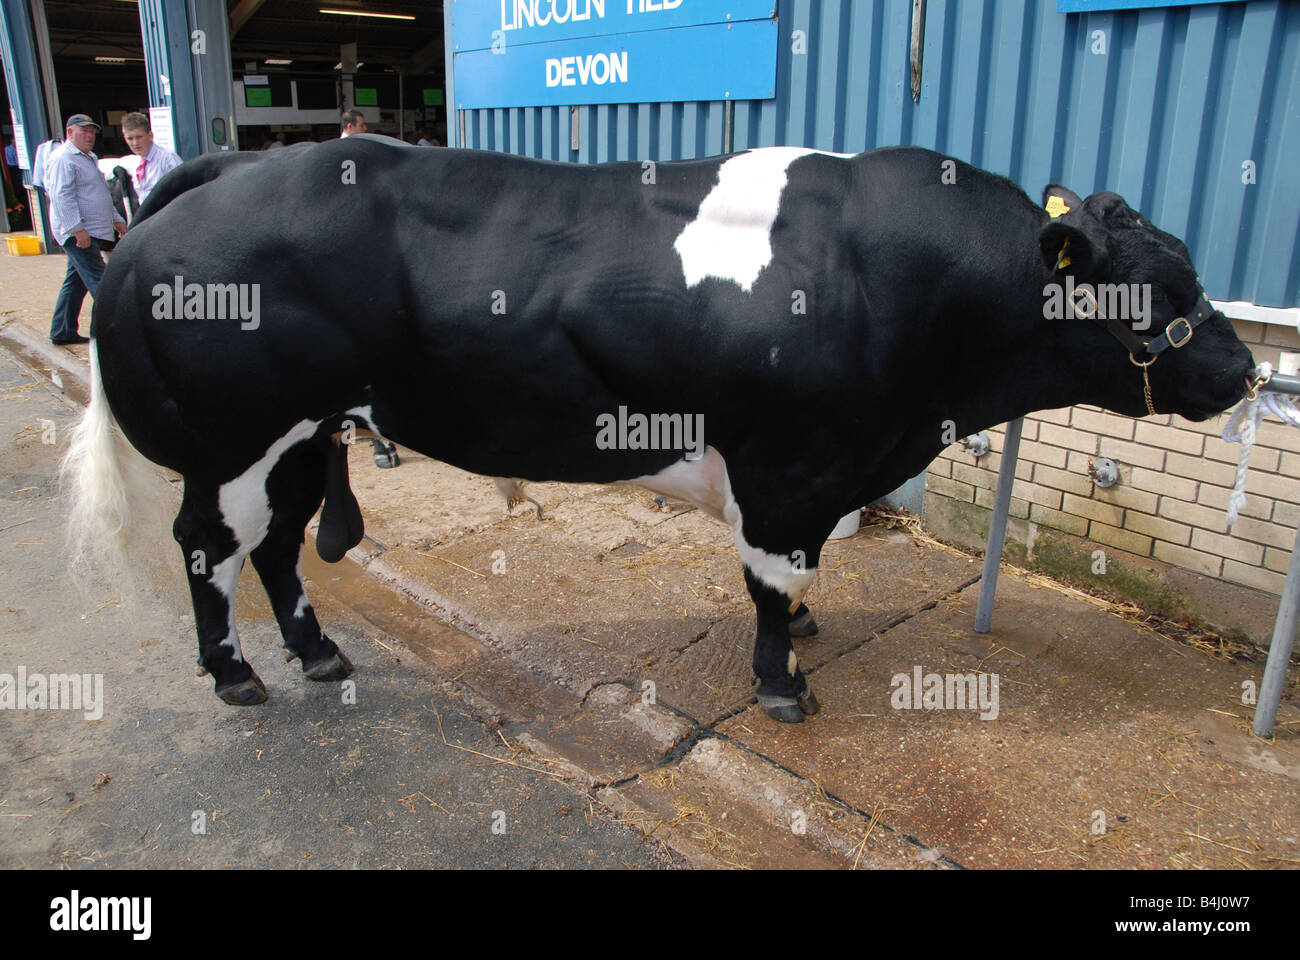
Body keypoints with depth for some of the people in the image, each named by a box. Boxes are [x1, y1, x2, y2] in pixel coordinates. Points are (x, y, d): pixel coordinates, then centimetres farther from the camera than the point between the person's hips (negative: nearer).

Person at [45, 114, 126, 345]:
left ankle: (62, 331, 22)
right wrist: (78, 228, -26)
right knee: (99, 283, -13)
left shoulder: (88, 158, 22)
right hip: (78, 233, -10)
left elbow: (101, 195, 32)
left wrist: (116, 220, 29)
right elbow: (62, 197, -20)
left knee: (75, 282, 14)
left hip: (89, 232, 10)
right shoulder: (62, 159, -11)